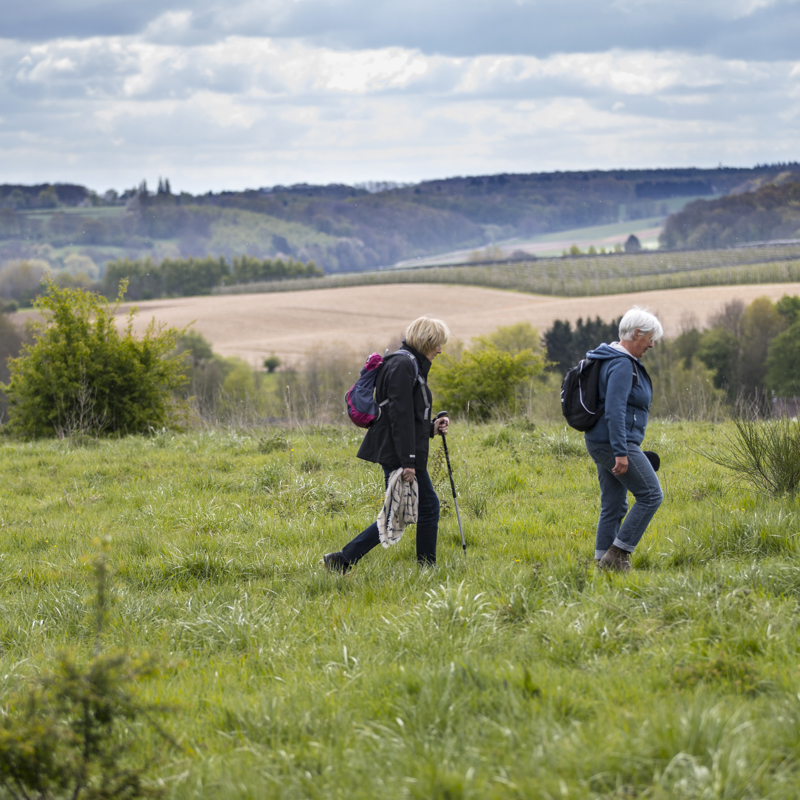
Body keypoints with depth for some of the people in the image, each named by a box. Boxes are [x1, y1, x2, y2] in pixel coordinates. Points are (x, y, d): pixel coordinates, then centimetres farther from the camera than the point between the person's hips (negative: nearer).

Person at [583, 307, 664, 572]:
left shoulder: (613, 359, 15)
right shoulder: (622, 365, -17)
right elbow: (614, 410, -25)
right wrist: (621, 452, -27)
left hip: (600, 441, 10)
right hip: (616, 442, -10)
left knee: (613, 507, 12)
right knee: (651, 495, -4)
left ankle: (603, 561, 12)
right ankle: (616, 554, -6)